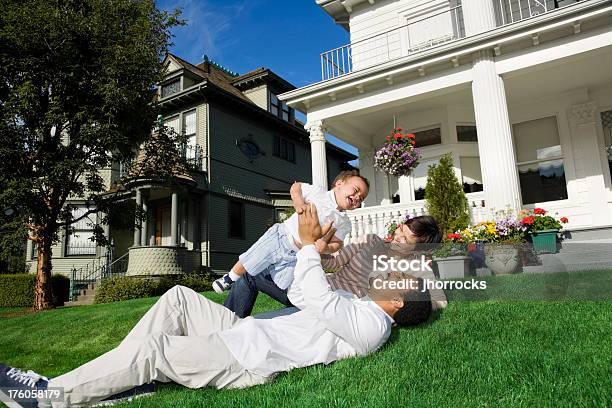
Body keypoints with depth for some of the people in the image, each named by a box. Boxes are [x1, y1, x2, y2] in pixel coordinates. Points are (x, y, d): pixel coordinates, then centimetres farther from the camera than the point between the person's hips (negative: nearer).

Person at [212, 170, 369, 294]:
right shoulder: (319, 192, -9)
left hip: (296, 257, 2)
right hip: (281, 236, -2)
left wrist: (326, 248, -24)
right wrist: (298, 203, -17)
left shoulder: (344, 223, -3)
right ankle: (230, 278, 31)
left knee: (281, 286, 2)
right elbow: (296, 187, 2)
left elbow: (337, 243, -2)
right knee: (249, 261, 3)